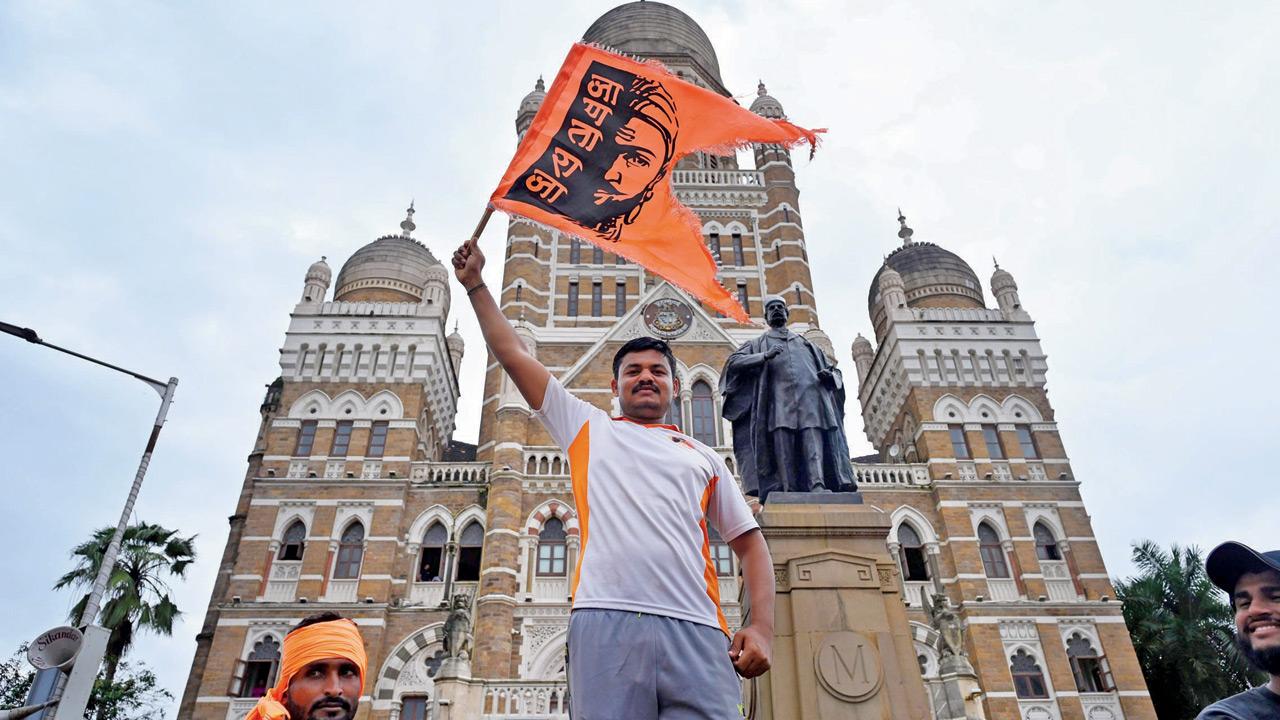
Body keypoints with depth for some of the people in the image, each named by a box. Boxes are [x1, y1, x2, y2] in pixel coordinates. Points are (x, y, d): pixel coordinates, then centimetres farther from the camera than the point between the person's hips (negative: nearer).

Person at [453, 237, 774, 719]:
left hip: (697, 631, 1)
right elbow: (512, 354, 21)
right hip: (606, 623, -1)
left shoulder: (703, 458, 24)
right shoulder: (588, 428, 22)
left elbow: (750, 544, 19)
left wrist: (762, 627, 5)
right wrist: (475, 284, 22)